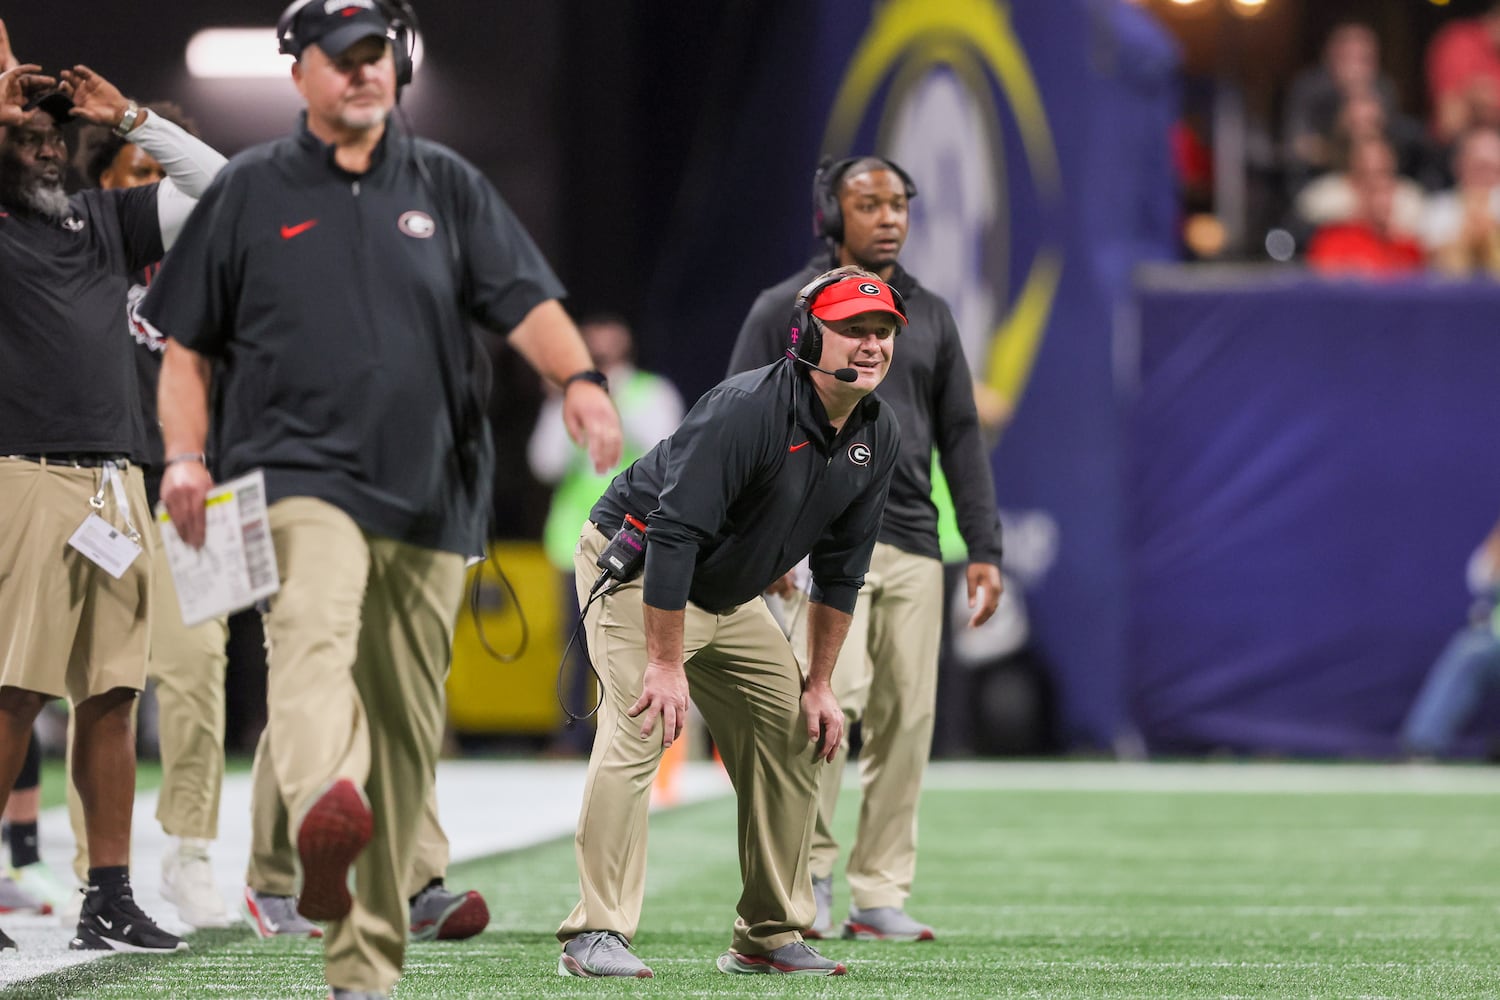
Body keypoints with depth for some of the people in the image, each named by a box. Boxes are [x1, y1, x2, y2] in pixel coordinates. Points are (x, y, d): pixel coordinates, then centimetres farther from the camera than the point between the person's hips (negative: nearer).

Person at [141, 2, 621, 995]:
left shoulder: (447, 184, 15)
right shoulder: (249, 190, 11)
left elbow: (524, 300, 4)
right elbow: (187, 344, 14)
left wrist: (581, 377, -16)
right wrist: (185, 455, -2)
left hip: (430, 496, 3)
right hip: (300, 473, -3)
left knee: (407, 726, 3)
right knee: (314, 631, -32)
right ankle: (323, 816, -60)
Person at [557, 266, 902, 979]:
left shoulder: (877, 438, -5)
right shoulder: (747, 410, -30)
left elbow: (839, 571, 5)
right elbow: (674, 533, -31)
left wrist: (819, 686, 4)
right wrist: (666, 663, -32)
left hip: (729, 597, 8)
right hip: (636, 569, -8)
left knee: (795, 739, 5)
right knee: (638, 728, -24)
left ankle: (769, 938, 13)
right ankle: (595, 934, -26)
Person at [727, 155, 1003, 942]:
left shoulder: (930, 316, 18)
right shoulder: (786, 309, 5)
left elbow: (961, 436, 17)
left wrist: (984, 549, 9)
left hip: (913, 544, 4)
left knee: (908, 715, -1)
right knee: (833, 693, -20)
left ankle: (881, 895, 3)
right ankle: (810, 868, -6)